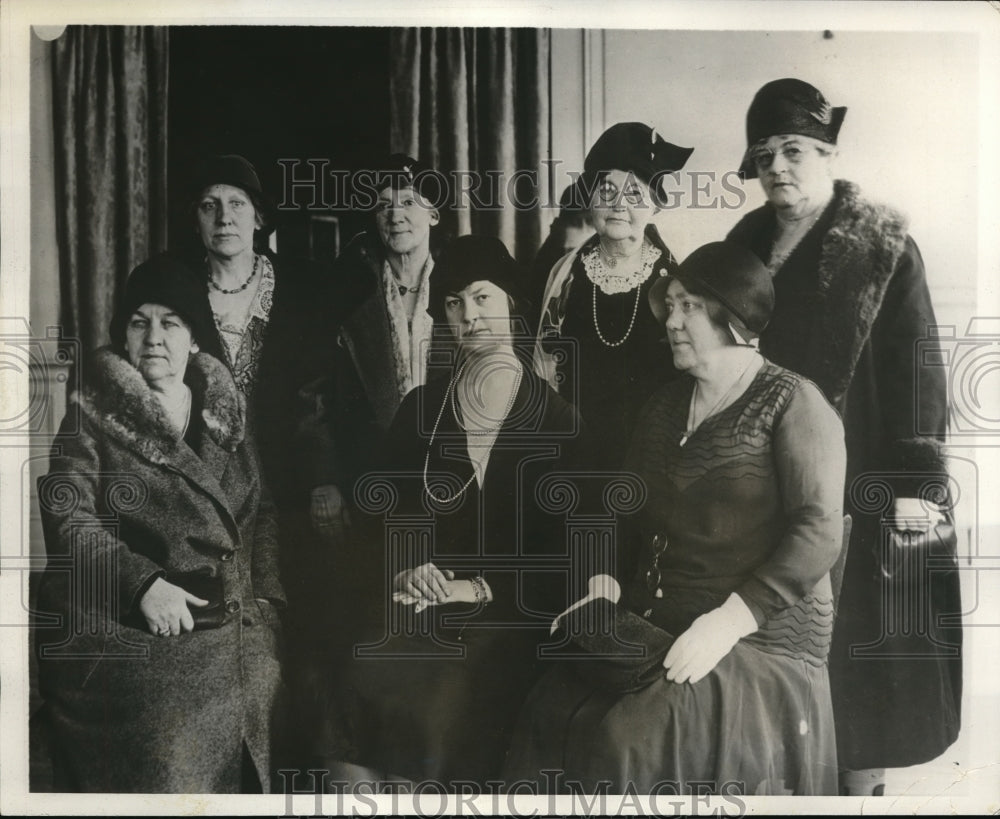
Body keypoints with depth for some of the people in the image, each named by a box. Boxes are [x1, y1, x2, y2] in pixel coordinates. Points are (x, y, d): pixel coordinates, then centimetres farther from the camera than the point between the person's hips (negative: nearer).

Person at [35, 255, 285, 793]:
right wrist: (143, 585, -21)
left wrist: (264, 596, 4)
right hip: (127, 637, -4)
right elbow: (67, 518, -10)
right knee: (162, 773, -9)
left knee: (237, 766, 5)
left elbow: (259, 509, 16)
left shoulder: (222, 412, 12)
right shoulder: (91, 417, -1)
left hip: (236, 636, 4)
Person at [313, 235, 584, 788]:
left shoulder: (557, 419, 6)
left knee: (437, 709, -25)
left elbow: (562, 550, 2)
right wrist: (398, 576, -7)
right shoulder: (421, 409, 14)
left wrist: (477, 589, -10)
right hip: (418, 607, 2)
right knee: (360, 681, -22)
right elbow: (378, 518, 13)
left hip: (508, 613, -2)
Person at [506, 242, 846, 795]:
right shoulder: (665, 404, 18)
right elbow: (627, 511, 21)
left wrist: (729, 621, -23)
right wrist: (604, 583, 1)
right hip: (656, 627, 6)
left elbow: (820, 533, -14)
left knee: (628, 744, -29)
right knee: (549, 718, -21)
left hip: (758, 641, -5)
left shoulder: (792, 404, -3)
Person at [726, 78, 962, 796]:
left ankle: (863, 784, 21)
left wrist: (915, 481, -14)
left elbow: (914, 364, -9)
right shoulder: (747, 242, 8)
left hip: (859, 480, -4)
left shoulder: (883, 246, -5)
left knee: (861, 649, 5)